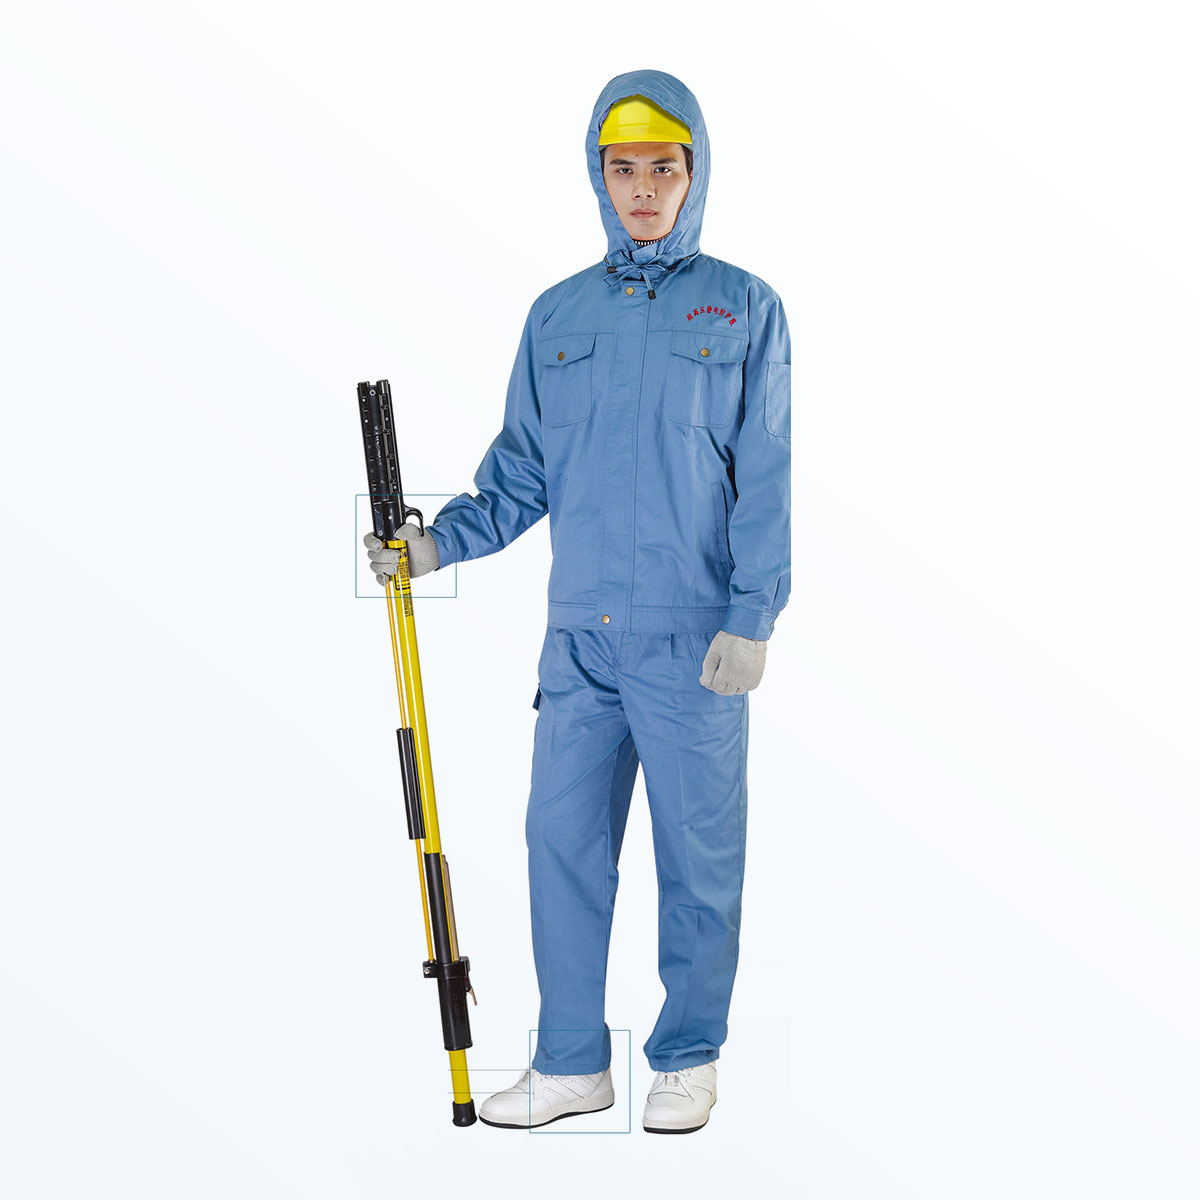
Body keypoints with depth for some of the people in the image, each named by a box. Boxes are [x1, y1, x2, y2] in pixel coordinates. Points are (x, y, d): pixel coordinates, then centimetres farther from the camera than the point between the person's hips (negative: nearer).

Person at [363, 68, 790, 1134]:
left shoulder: (743, 309, 2)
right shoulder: (557, 314, 13)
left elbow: (765, 478, -2)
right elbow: (522, 469, 14)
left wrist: (751, 619, -9)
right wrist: (442, 541, -1)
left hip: (695, 639, -3)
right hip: (579, 635, 4)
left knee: (698, 853, 5)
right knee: (562, 839, 6)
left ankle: (690, 1059, 19)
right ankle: (571, 1062, 18)